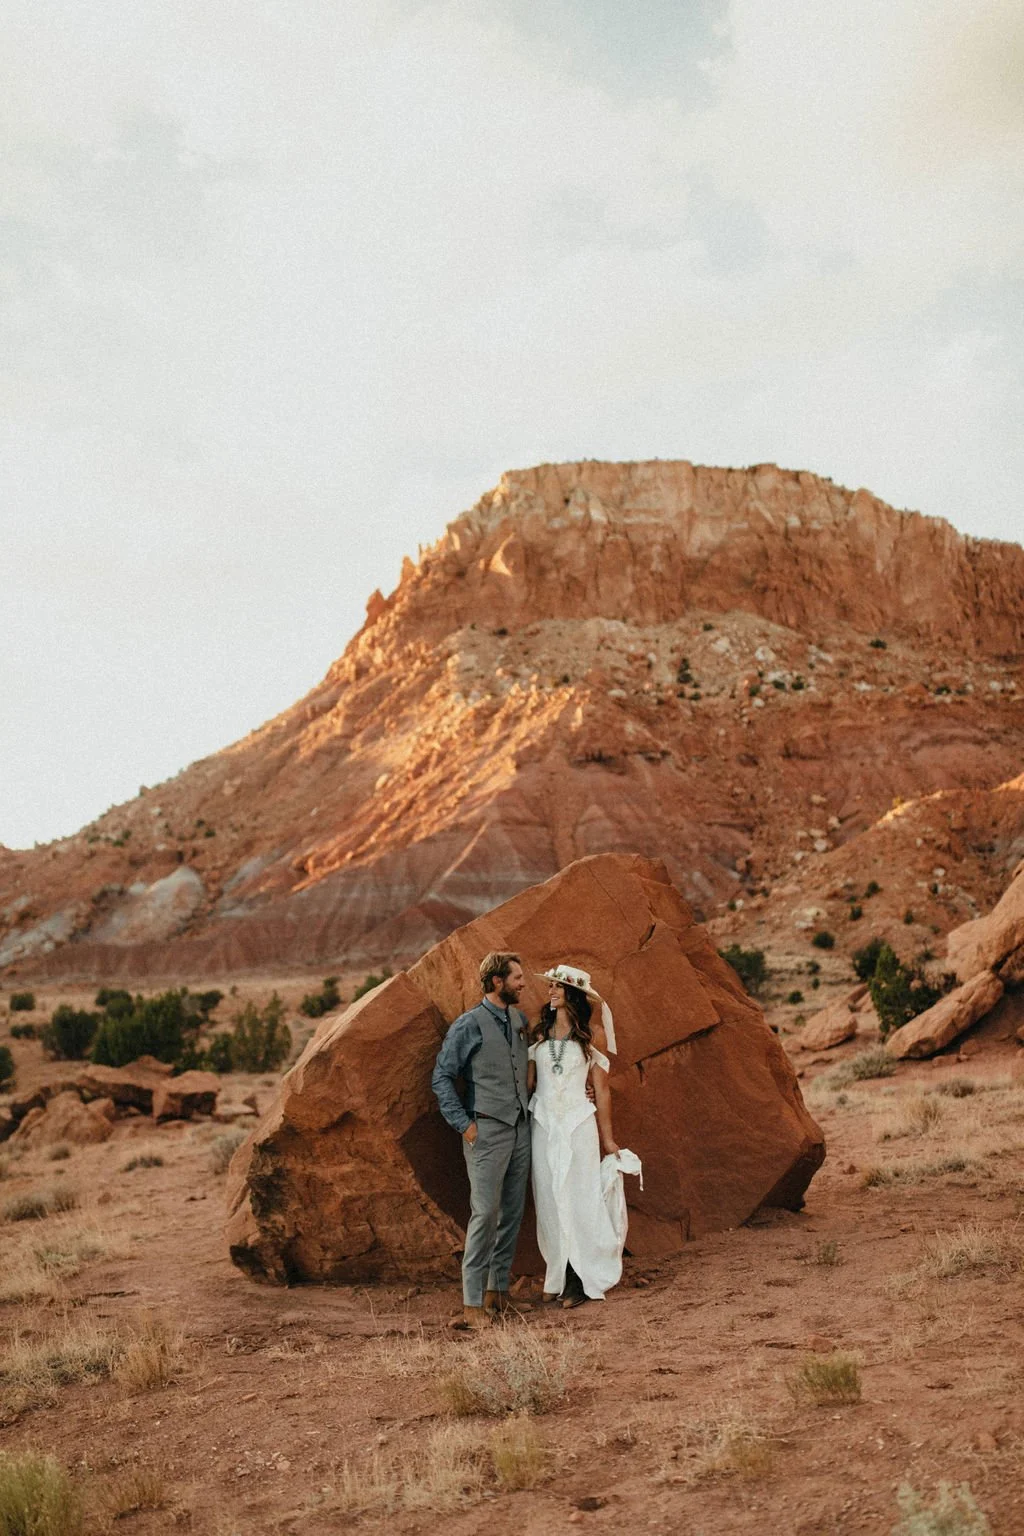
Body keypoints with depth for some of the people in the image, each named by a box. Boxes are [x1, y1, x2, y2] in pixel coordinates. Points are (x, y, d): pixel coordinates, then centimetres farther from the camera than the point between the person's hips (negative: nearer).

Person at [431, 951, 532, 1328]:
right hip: (487, 1131, -7)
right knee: (485, 1213, -8)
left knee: (513, 1212, 10)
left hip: (520, 1129, 7)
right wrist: (464, 1124, -10)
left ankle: (499, 1289, 21)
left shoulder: (519, 1020, 11)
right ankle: (473, 1301, -1)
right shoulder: (469, 1025, -9)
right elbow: (442, 1078, -7)